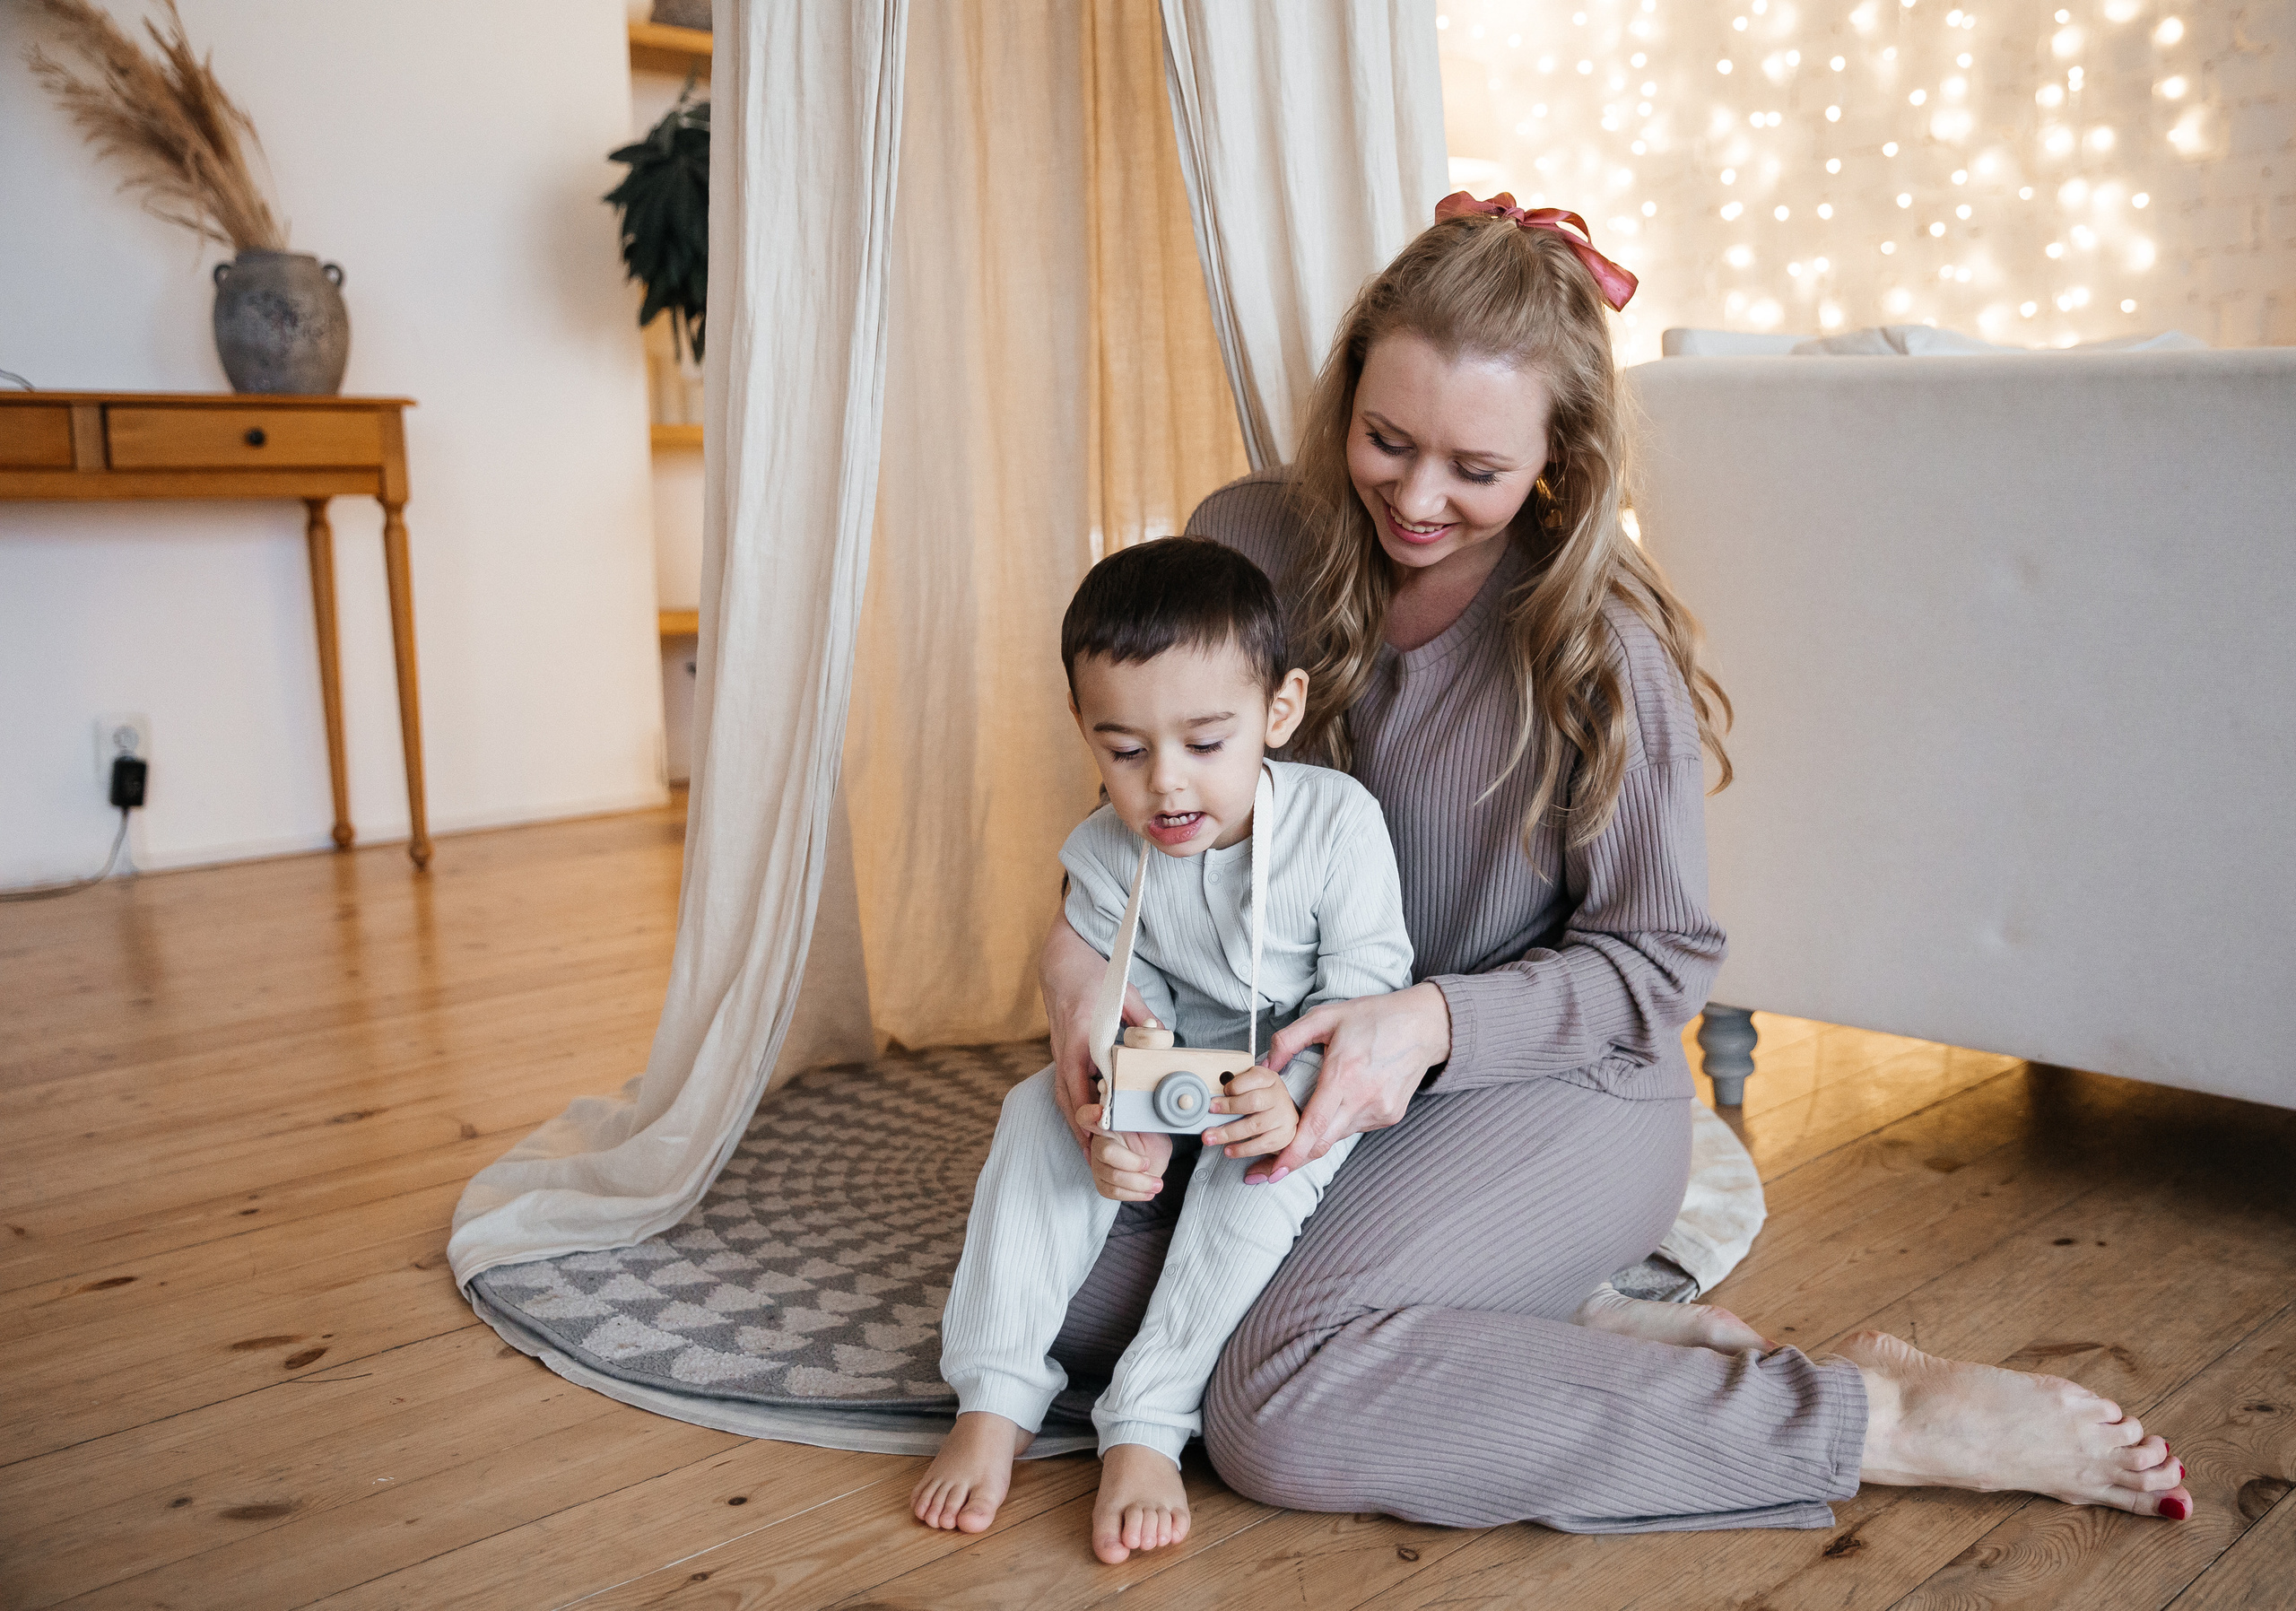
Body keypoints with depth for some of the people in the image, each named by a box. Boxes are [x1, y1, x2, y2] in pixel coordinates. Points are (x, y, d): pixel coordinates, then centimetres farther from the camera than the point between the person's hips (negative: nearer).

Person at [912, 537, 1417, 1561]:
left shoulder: (1338, 821, -20)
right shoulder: (1101, 857, -12)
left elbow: (1363, 988, -19)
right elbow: (1121, 1020, -10)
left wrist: (1295, 1097, -38)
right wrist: (1118, 1121, -32)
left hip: (1304, 1094, -3)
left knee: (1261, 1160, -34)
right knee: (1042, 1106, -19)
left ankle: (1146, 1425, -29)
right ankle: (994, 1401, -17)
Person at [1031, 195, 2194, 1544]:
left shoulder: (1606, 647, -16)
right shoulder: (1248, 545, -5)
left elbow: (1654, 960, -9)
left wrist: (1430, 1024, -27)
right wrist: (1079, 943, -17)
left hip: (1554, 1090, -5)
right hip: (1300, 1072, 6)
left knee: (1282, 1415, -28)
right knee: (1079, 1304, -18)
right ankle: (1580, 1341, -8)